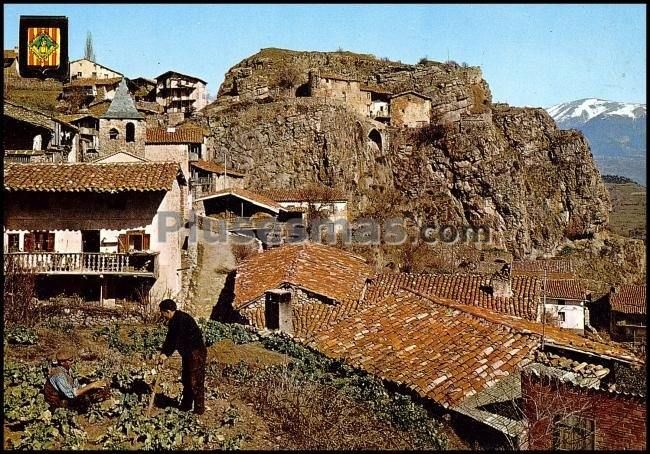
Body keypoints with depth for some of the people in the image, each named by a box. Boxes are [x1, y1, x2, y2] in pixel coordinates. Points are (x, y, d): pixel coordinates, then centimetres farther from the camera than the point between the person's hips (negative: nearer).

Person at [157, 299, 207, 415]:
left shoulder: (181, 319, -22)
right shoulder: (174, 320, 9)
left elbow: (176, 340, -24)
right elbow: (170, 338, 12)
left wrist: (166, 354, -18)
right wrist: (163, 353, 2)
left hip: (196, 353, -10)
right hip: (188, 353, 10)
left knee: (196, 381, -6)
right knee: (186, 380, 17)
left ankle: (199, 409, 1)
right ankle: (186, 405, 28)